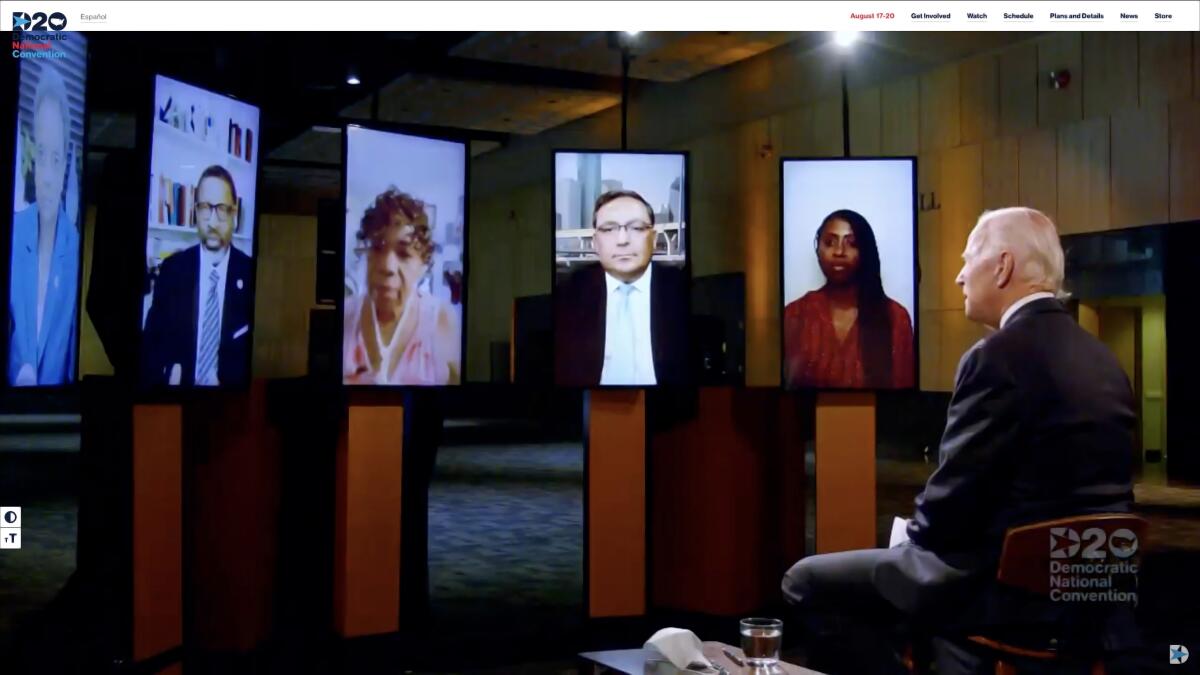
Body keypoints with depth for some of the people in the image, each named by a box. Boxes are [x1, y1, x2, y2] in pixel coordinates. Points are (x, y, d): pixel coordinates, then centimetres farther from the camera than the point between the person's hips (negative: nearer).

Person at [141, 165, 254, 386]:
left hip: (231, 394, -2)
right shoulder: (172, 269, 6)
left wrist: (224, 379, -14)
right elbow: (151, 339, 7)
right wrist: (170, 373, -11)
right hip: (178, 387, 2)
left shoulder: (250, 273, 1)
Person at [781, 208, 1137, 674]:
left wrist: (916, 536, 5)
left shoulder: (999, 356, -18)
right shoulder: (1101, 358, 9)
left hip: (1009, 584, -9)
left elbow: (955, 497, -17)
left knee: (807, 581, 0)